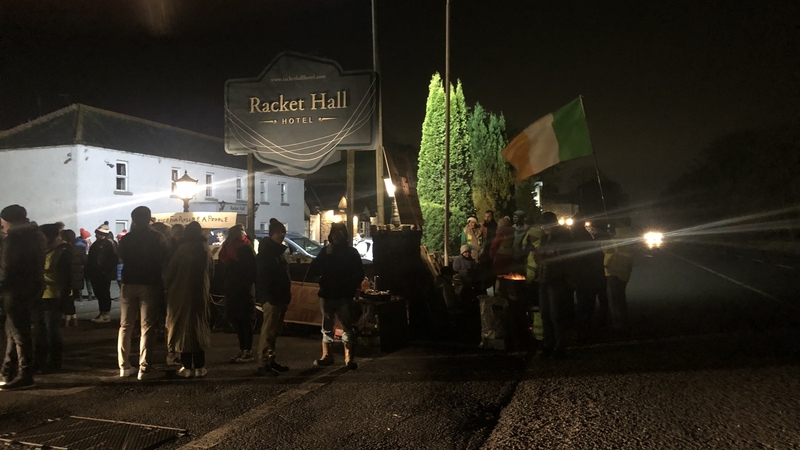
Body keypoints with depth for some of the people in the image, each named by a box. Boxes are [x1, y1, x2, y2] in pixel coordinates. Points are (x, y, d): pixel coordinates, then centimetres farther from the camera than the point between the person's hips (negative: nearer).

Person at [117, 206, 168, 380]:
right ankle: (144, 368, -5)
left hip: (129, 284, 3)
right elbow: (163, 261, -4)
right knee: (146, 327, -1)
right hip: (150, 285, -3)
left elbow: (122, 259, 14)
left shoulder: (126, 238, 3)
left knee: (125, 326, 12)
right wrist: (162, 284, 9)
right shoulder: (158, 238, -5)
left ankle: (124, 366, 11)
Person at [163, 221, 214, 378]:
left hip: (182, 293, -3)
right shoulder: (206, 250, 1)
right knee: (199, 327, 9)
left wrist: (168, 287, 9)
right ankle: (199, 366, 8)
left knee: (183, 327, 4)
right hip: (201, 293, 3)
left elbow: (170, 272, -7)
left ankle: (187, 366, 5)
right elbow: (211, 272, 10)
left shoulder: (182, 250, -11)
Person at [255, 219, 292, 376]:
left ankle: (270, 360, 20)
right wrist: (268, 297, -23)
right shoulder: (265, 251, -10)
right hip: (271, 297, -9)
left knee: (274, 331, 13)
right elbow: (262, 277, -17)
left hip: (280, 297, 9)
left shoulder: (278, 251, 18)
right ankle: (263, 365, -8)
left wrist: (287, 295, 15)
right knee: (268, 331, -10)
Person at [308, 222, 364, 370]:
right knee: (326, 326, 6)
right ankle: (326, 355, 12)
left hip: (344, 296, -2)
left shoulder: (351, 252, 5)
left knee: (347, 327, -1)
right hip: (327, 295, 2)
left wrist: (352, 287, -3)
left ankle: (349, 358, 1)